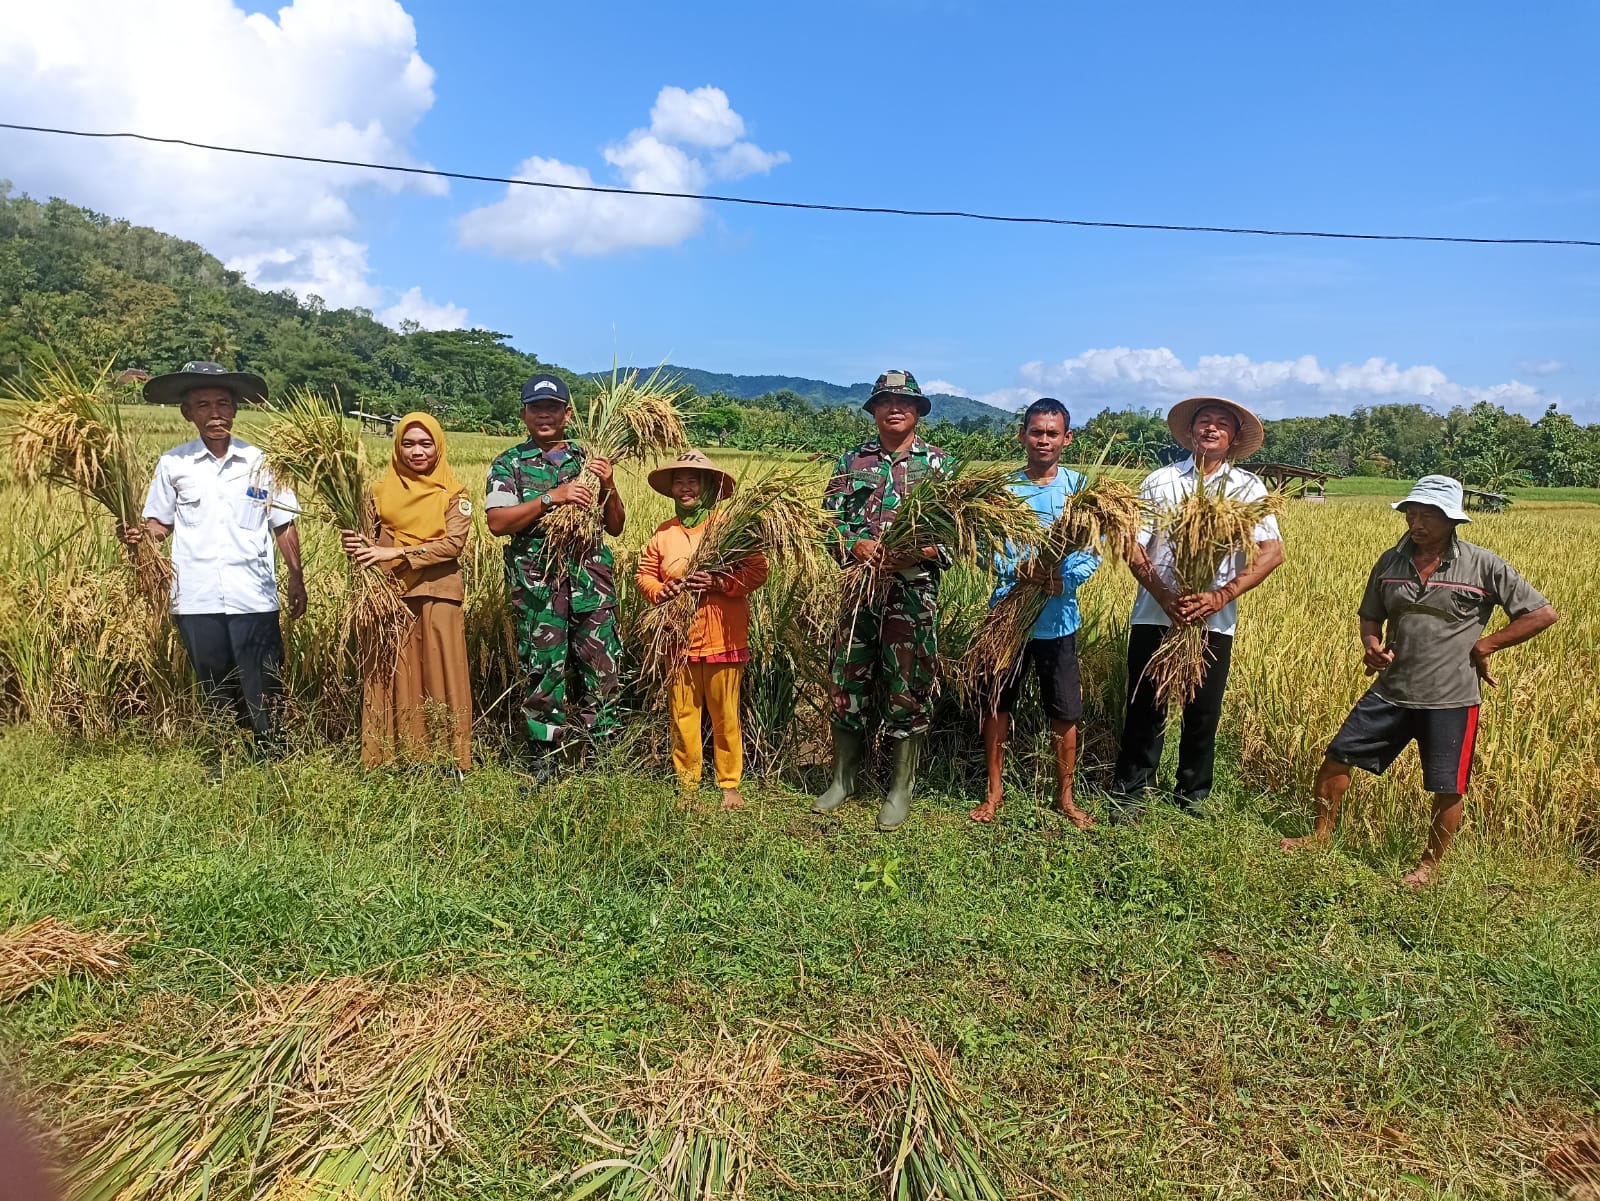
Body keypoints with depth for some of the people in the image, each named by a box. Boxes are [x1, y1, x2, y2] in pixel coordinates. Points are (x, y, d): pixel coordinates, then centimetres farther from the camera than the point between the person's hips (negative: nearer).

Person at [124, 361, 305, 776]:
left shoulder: (261, 462, 2)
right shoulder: (172, 464, 4)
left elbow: (284, 525, 8)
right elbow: (160, 523, 12)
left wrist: (296, 577, 5)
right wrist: (138, 535, -10)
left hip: (254, 598, -1)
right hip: (197, 599, 1)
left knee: (263, 688, 2)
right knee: (213, 691, 13)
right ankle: (218, 762, 27)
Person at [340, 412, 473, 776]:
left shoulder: (453, 494, 1)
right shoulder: (381, 491, 9)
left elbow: (454, 543, -11)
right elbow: (368, 539, 12)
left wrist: (396, 553, -18)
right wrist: (355, 544, -13)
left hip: (437, 596, -2)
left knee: (441, 676, 2)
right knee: (393, 677, 5)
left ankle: (449, 758, 12)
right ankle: (394, 759, 14)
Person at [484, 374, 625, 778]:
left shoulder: (587, 459, 14)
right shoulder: (509, 464, 7)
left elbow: (615, 526, 13)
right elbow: (496, 521, -8)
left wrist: (608, 486, -4)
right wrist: (551, 498, -15)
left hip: (592, 580, 2)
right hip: (537, 582, -2)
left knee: (601, 667, 2)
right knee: (544, 669, 1)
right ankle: (545, 756, 13)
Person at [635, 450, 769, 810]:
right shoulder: (664, 531, 9)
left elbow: (757, 569, -7)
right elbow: (644, 572, 12)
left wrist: (719, 583, -20)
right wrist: (662, 590, -9)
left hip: (723, 637, -3)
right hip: (678, 636, 3)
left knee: (725, 714, 5)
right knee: (682, 713, 9)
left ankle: (730, 784, 18)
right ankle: (686, 783, 22)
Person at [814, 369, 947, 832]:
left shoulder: (937, 462, 4)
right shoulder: (852, 460, 9)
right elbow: (830, 517, 4)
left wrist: (918, 552, -20)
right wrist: (857, 544, -16)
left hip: (914, 591, -2)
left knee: (908, 691, 3)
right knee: (847, 684, 8)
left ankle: (900, 791, 16)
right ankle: (843, 779, 25)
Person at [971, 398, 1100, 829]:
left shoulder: (1082, 488, 0)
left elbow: (1094, 550, -5)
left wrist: (1065, 579, -23)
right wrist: (1017, 570, -24)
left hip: (1058, 618, 0)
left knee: (1065, 713, 7)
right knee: (996, 704, 9)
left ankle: (1065, 797, 25)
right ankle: (994, 792, 25)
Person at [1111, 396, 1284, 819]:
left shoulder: (1248, 488, 3)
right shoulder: (1160, 481, 3)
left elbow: (1273, 552, -5)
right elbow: (1133, 549, -1)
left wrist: (1220, 596, -18)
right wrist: (1166, 597, -16)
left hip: (1214, 622, 1)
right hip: (1155, 615, 0)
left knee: (1203, 715, 9)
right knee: (1145, 709, 4)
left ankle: (1193, 796, 27)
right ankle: (1128, 793, 17)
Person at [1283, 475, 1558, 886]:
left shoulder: (1483, 566, -9)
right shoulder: (1391, 561, 3)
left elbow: (1543, 614, -6)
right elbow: (1370, 616, 15)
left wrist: (1484, 646, -9)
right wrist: (1372, 645, -6)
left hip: (1451, 698, -4)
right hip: (1392, 691, 4)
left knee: (1448, 789, 5)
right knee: (1337, 756, 4)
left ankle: (1430, 864, 28)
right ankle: (1321, 833, 24)